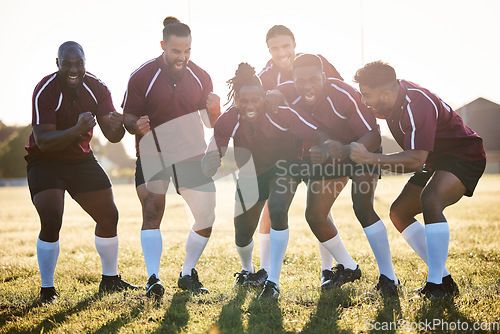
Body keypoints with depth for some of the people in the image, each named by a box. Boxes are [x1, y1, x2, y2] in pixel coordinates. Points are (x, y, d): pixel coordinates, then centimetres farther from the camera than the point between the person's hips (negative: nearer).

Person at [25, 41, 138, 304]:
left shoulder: (97, 88, -10)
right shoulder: (45, 91, -24)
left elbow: (111, 135, -10)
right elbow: (43, 142, -30)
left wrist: (117, 127, -35)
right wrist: (77, 130, -46)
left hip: (82, 160, 5)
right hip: (46, 162, -5)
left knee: (109, 217, 5)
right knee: (51, 222, -21)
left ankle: (110, 279, 24)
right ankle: (47, 289, -4)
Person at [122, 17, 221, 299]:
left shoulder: (200, 77, 2)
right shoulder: (142, 77, -8)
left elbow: (211, 123, 7)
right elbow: (128, 117, -4)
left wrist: (215, 111, -16)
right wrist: (137, 127, -27)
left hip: (192, 156, 3)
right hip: (152, 155, -3)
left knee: (207, 218, 0)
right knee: (152, 212, -20)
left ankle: (188, 275, 19)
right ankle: (153, 279, -19)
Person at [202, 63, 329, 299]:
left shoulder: (281, 113, -32)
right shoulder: (227, 122, -26)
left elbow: (318, 136, -28)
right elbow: (213, 156, -22)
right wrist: (212, 163, -44)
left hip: (285, 166, -2)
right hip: (251, 175, 2)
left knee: (277, 211, -32)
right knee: (242, 236, 6)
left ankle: (273, 281, -18)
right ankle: (248, 270, 45)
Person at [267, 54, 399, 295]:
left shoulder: (345, 95, -35)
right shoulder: (289, 93, -21)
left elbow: (373, 136, -37)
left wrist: (345, 150, -56)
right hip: (324, 154, 6)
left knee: (362, 207, -25)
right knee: (314, 215, 1)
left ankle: (388, 277, -15)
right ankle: (348, 268, 22)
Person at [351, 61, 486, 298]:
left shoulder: (417, 105, -32)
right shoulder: (392, 99, -5)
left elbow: (416, 160, -38)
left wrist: (371, 158, -40)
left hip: (464, 155, -10)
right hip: (436, 161, 10)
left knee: (430, 199, -35)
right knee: (399, 213, 4)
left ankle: (436, 285, -29)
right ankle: (444, 278, 7)